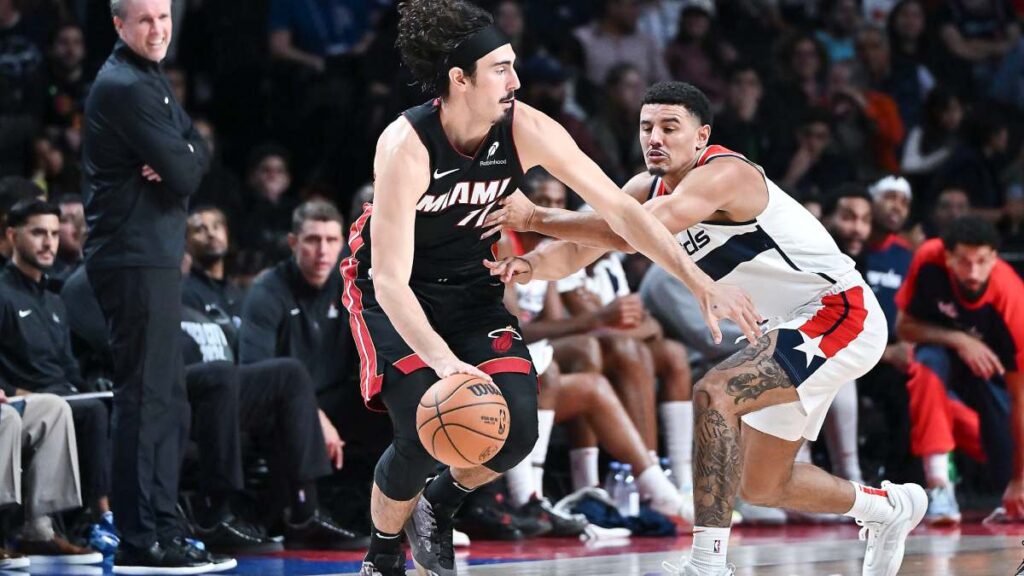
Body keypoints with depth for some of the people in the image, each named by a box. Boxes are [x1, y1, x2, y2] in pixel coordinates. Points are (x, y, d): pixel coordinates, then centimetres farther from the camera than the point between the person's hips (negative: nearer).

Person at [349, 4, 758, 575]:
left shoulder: (525, 130, -19)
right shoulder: (406, 146, -31)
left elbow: (618, 208, -13)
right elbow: (391, 280, -34)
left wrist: (703, 284, -17)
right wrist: (441, 360, -49)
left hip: (472, 288, 4)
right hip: (394, 295, -4)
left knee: (517, 427, -13)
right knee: (428, 432, -22)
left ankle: (437, 508, 17)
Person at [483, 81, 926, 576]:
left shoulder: (723, 174, -25)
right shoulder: (648, 189, 1)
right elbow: (577, 250, -4)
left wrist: (534, 217, -38)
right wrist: (531, 265, -26)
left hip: (841, 313, -10)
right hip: (795, 327, 10)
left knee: (714, 395, -29)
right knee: (761, 485, 16)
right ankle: (890, 507, 42)